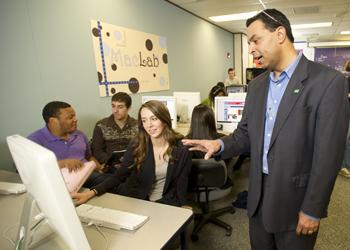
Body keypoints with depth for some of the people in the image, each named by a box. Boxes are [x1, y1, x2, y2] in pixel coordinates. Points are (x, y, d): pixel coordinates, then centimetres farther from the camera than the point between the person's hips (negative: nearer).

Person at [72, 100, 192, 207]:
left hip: (167, 203, -1)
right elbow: (119, 176, -4)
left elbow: (181, 185, -2)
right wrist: (93, 192, -18)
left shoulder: (181, 149, -9)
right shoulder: (136, 145, -8)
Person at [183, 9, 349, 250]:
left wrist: (312, 210, -13)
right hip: (258, 195, 6)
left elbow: (327, 154, -16)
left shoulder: (328, 81, -15)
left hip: (296, 199, -5)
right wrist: (220, 144, -11)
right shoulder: (256, 85, 4)